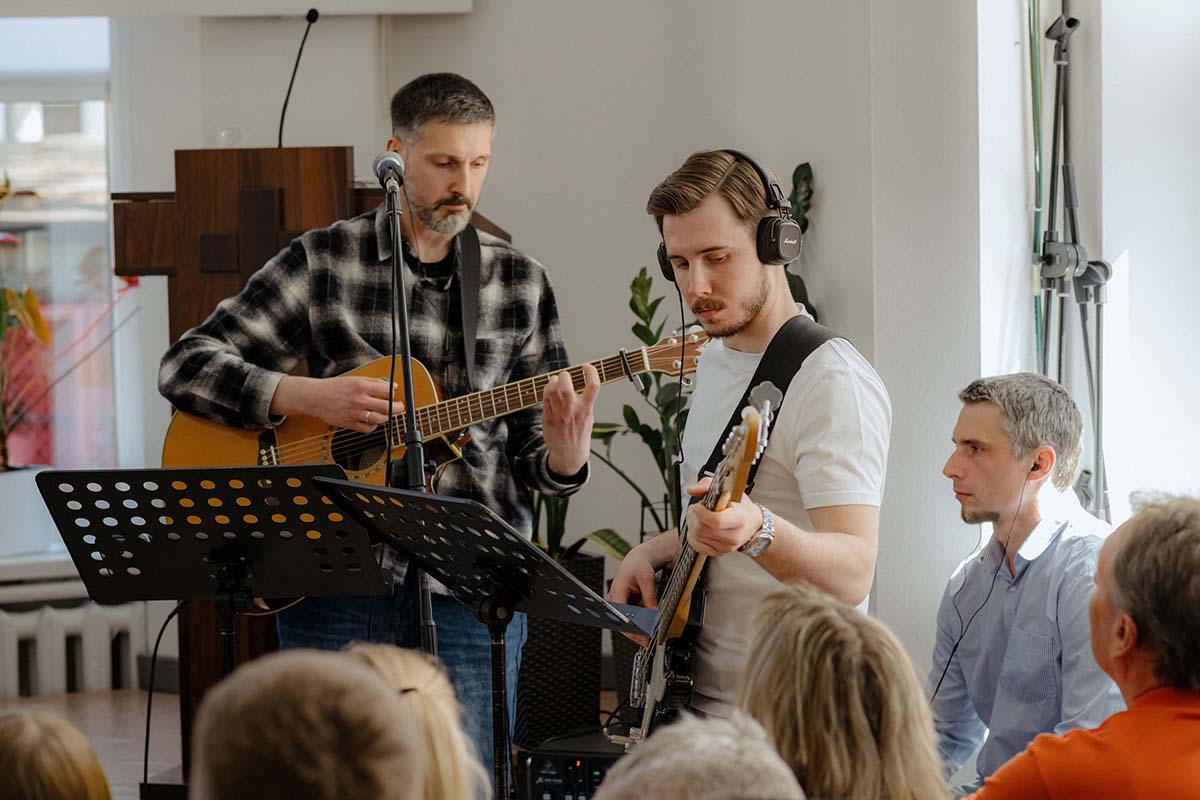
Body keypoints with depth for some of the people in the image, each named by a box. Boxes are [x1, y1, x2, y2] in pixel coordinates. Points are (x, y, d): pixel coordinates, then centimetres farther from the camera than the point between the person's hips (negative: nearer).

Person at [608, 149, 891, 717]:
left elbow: (852, 575, -24)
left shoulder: (833, 382, -15)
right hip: (693, 701, 8)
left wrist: (756, 532, -42)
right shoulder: (716, 358, 13)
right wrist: (655, 552, 9)